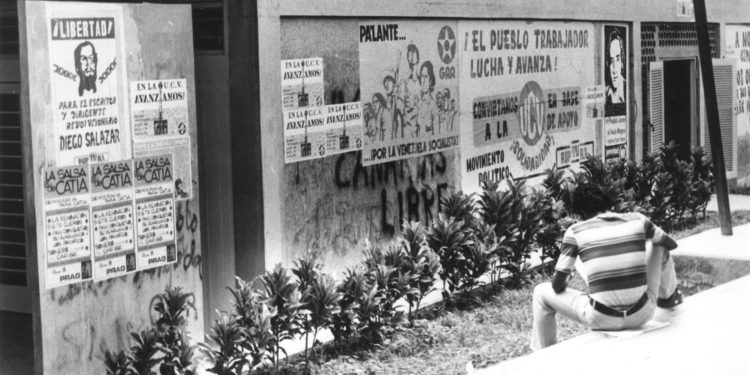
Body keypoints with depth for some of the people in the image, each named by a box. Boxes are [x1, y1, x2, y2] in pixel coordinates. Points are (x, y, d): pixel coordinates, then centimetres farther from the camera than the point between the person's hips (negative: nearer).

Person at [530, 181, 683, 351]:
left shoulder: (575, 232, -5)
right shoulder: (637, 220, 1)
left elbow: (557, 285, -2)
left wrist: (562, 286, 22)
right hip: (642, 315, 3)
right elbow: (671, 244, 19)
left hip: (601, 320, -2)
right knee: (658, 247, 26)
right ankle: (667, 298, 51)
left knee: (541, 292, 20)